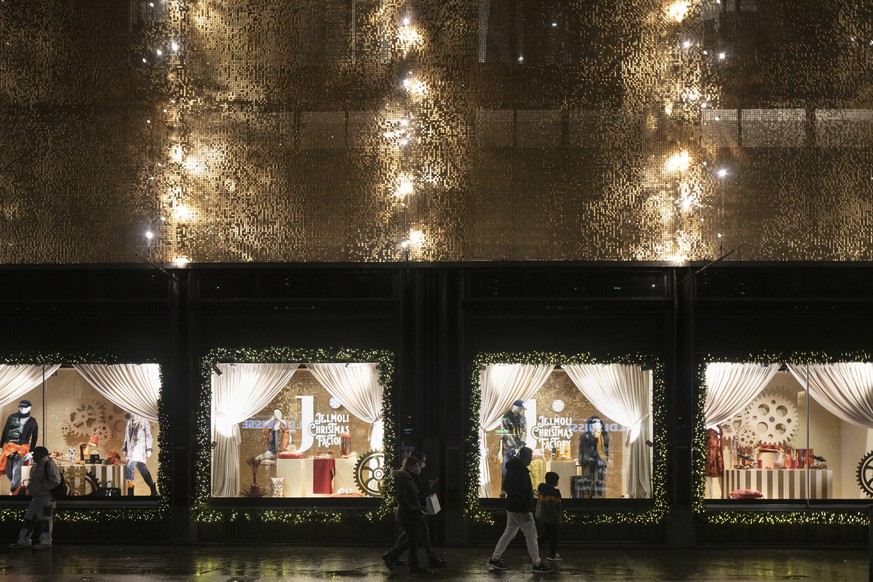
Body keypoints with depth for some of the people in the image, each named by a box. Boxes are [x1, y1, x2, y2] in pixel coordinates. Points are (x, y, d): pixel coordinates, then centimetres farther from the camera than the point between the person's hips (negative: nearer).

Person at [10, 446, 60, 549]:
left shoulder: (49, 464, -11)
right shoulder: (36, 466, 18)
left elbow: (55, 481, -18)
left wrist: (42, 487, -16)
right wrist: (30, 488, 12)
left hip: (46, 497, -10)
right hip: (36, 498, 10)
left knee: (44, 519, -5)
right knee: (29, 519, 10)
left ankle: (46, 541, 2)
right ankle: (24, 541, 14)